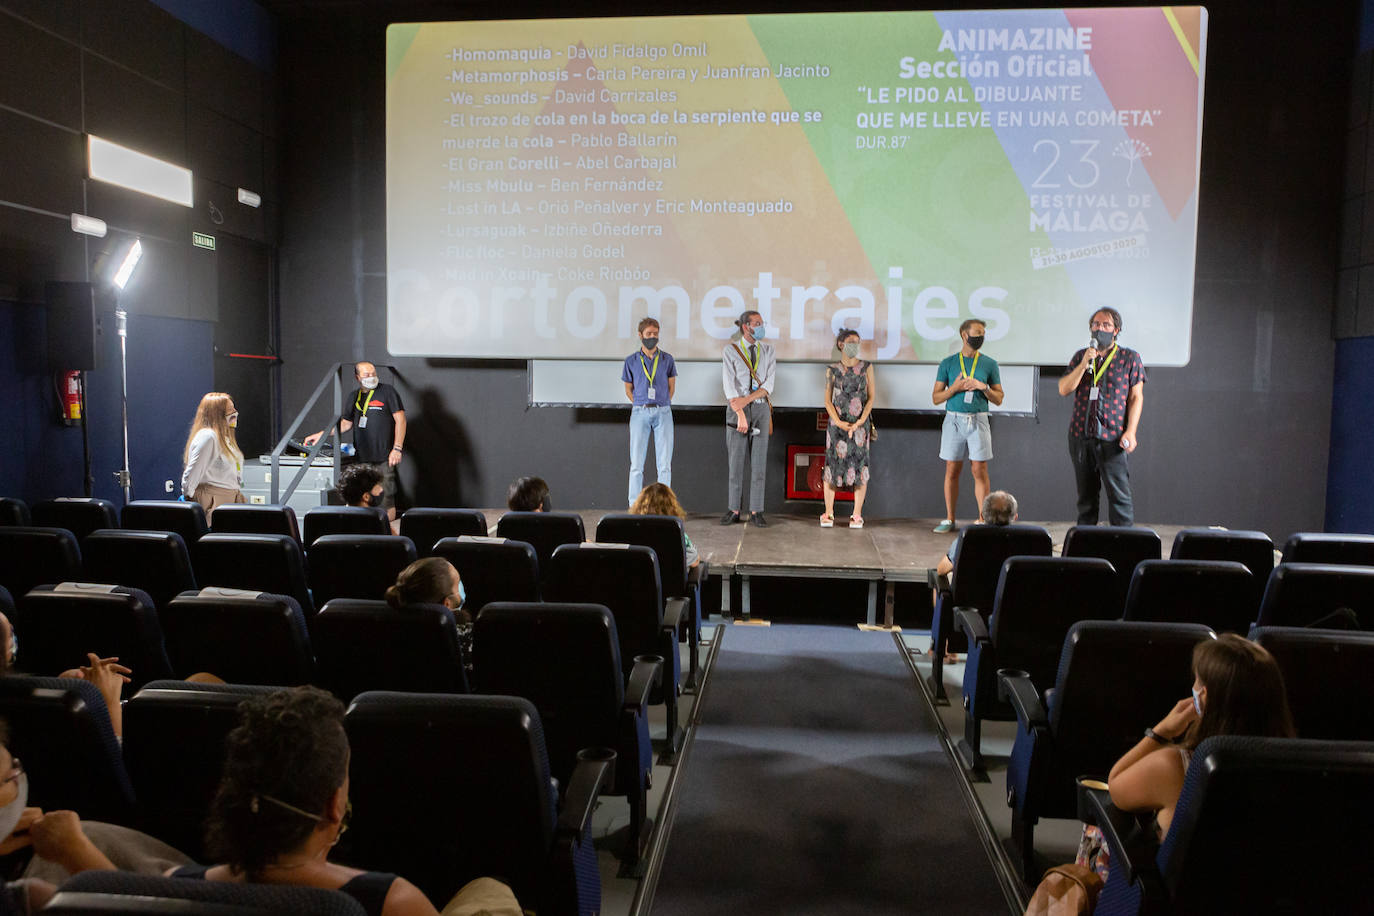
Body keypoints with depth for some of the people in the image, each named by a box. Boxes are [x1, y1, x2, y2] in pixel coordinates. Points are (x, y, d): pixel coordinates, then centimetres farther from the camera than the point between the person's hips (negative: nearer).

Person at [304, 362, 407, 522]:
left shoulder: (386, 391, -1)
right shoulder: (354, 397, 15)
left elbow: (400, 419, -5)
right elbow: (346, 423, 23)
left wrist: (397, 448, -12)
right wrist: (321, 434, 13)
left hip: (384, 457, -5)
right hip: (362, 457, 5)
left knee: (386, 500, -6)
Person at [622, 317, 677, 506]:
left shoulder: (667, 359, 8)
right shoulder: (631, 361, 7)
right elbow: (628, 389, 15)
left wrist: (662, 405, 9)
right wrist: (641, 406, 7)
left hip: (663, 413, 0)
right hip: (640, 413, 0)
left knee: (664, 464, -1)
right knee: (636, 463, -1)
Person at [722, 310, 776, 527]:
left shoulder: (768, 350, 8)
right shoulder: (731, 351, 0)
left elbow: (769, 384, 0)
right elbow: (730, 386, -8)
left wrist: (748, 398, -15)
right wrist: (740, 414, -16)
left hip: (761, 407, 2)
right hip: (736, 408, -2)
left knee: (759, 461, 1)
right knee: (736, 461, 1)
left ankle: (756, 511, 6)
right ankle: (735, 510, 8)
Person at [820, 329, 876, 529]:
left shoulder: (866, 367, 6)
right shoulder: (832, 370, 6)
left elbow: (871, 397, 2)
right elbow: (828, 401, 4)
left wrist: (861, 421, -10)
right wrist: (839, 422, -10)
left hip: (860, 424, 0)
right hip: (837, 423, 0)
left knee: (860, 465, -1)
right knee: (833, 464, 0)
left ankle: (857, 514, 5)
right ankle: (828, 513, 9)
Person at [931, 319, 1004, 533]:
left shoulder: (990, 364, 8)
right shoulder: (948, 363, 6)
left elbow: (999, 399, 9)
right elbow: (936, 397, 6)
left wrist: (983, 387, -9)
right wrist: (955, 388, -10)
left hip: (978, 420, 0)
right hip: (953, 419, 0)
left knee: (980, 470, -3)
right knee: (952, 470, 3)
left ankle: (983, 519, 4)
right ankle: (949, 519, 11)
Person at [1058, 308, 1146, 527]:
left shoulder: (1130, 358, 4)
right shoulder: (1080, 356, 13)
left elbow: (1136, 398, 1)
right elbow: (1064, 390, 3)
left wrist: (1130, 431, -10)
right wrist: (1084, 364, -9)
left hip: (1113, 439, -3)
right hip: (1080, 436, 4)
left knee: (1119, 496, -7)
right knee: (1086, 497, 10)